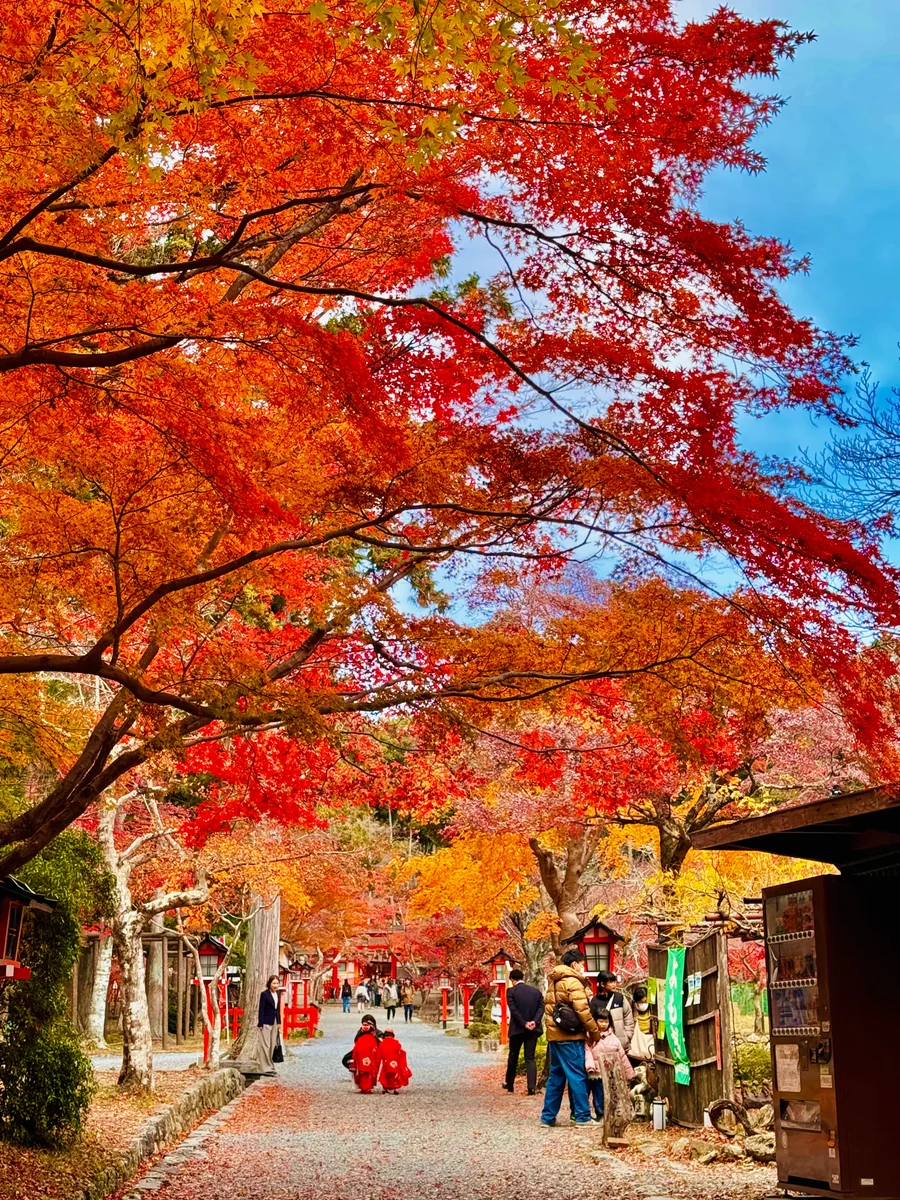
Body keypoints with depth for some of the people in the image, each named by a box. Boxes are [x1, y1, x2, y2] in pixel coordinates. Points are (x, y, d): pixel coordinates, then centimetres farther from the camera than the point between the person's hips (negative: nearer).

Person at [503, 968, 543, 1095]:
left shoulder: (511, 991, -4)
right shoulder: (536, 991, 8)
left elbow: (513, 1010, -13)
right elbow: (541, 1007, -3)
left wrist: (524, 1023, -12)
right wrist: (534, 1021, -13)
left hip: (517, 1029, -2)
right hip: (533, 1029, 2)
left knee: (513, 1056, 15)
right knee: (530, 1058, 2)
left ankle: (510, 1084, 26)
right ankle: (532, 1086, -13)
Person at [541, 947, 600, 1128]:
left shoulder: (554, 981, 16)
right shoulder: (573, 982, -12)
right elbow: (583, 1010, -18)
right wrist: (594, 1031, -8)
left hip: (554, 1034, 9)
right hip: (570, 1037, -9)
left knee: (556, 1076, 12)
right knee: (578, 1076, -3)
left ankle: (548, 1116, 13)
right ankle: (582, 1116, -1)